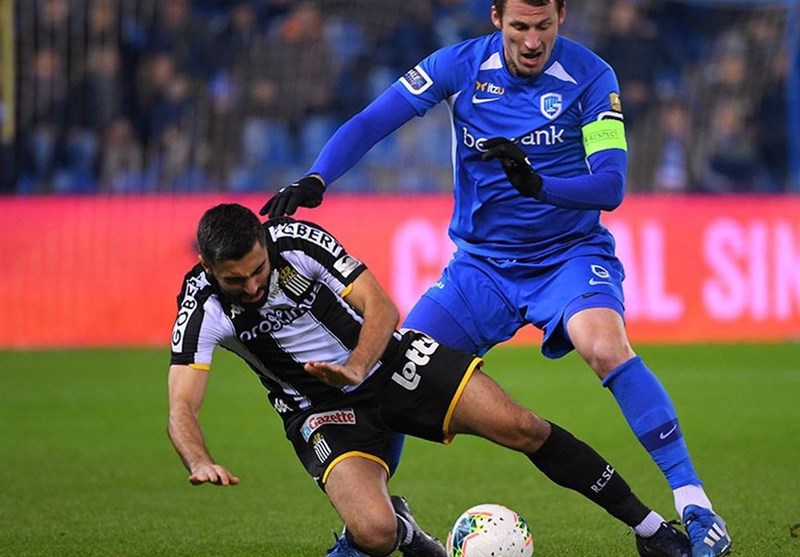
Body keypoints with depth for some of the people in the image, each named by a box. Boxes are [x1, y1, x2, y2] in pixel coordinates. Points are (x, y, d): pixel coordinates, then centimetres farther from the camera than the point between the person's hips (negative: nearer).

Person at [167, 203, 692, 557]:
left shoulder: (299, 242, -20)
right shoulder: (202, 307, -20)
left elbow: (381, 307, -15)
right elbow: (182, 410, -25)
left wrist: (355, 368, -35)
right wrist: (201, 463, -47)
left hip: (385, 360, 1)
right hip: (320, 408, -1)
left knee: (522, 429, -12)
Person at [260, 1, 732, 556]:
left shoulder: (591, 77, -13)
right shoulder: (461, 66, -7)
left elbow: (610, 185, -20)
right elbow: (372, 122, -8)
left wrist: (539, 185, -39)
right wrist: (314, 182, -24)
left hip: (571, 254, -3)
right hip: (482, 262, 3)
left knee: (606, 347, -32)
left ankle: (695, 506, -27)